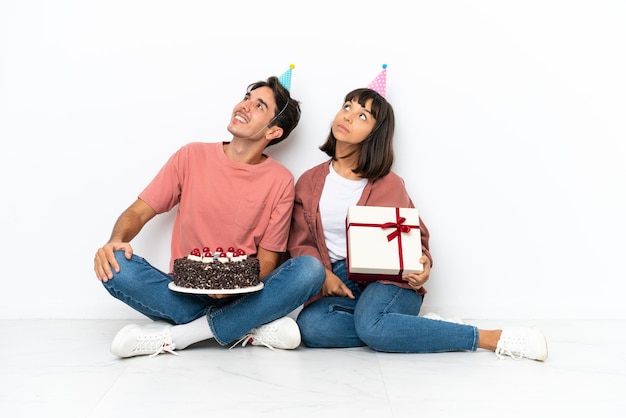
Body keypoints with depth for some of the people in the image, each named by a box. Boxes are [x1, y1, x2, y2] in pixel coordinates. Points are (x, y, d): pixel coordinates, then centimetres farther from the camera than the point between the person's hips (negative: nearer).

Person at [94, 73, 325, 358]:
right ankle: (250, 329, -21)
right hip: (183, 293, 1)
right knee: (114, 266, -26)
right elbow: (138, 212, 5)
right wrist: (116, 240, -18)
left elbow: (267, 259, 0)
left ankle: (172, 337, -22)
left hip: (241, 296, 0)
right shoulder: (192, 156, 2)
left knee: (310, 270, -27)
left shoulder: (280, 181, -2)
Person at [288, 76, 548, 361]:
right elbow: (301, 243, 6)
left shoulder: (388, 184, 3)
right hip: (337, 282, 3)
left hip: (387, 278, -3)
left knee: (372, 326, -36)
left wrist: (423, 262, -16)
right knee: (310, 327, -31)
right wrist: (322, 274, -15)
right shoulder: (309, 182, 9)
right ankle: (417, 326, -18)